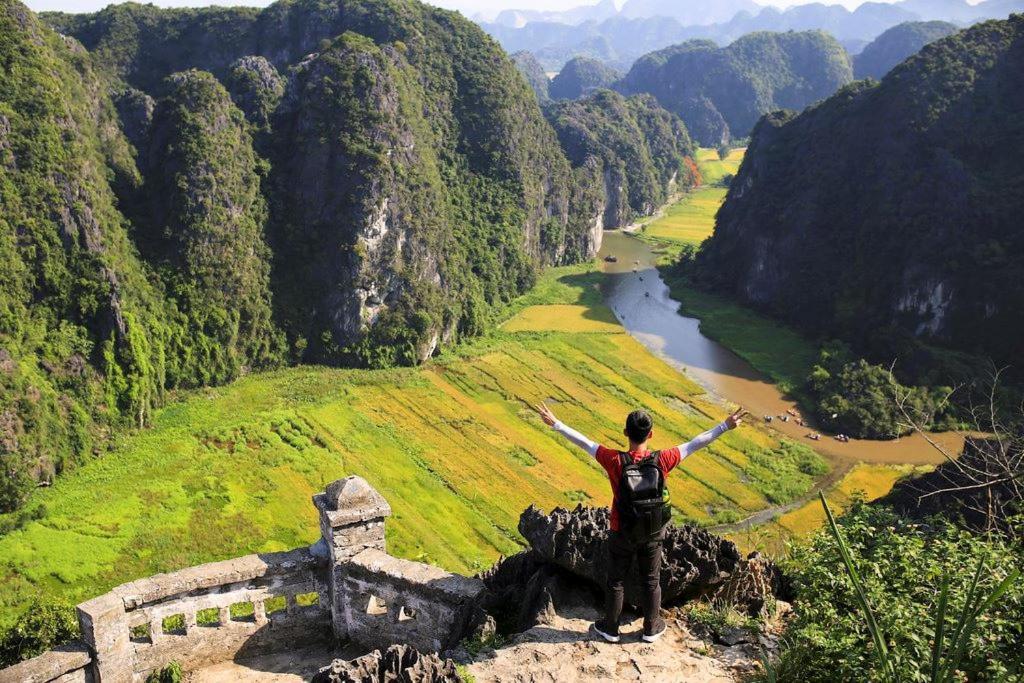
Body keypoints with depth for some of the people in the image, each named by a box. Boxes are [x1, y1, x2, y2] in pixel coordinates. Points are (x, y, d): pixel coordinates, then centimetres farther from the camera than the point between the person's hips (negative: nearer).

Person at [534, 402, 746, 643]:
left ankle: (610, 628, 35)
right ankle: (651, 628, 37)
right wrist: (725, 426, -5)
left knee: (615, 582, 18)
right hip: (652, 534, 1)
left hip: (621, 534, -1)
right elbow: (694, 444, -13)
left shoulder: (615, 461, -25)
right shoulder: (662, 460, -21)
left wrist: (555, 423, -7)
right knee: (651, 582, 21)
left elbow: (584, 442, -17)